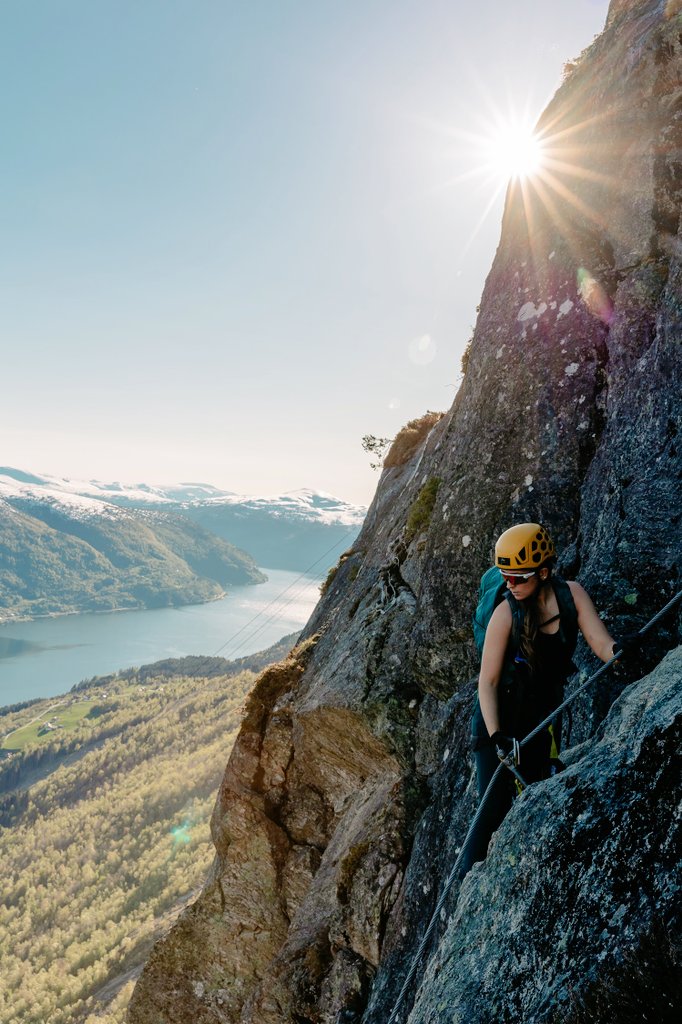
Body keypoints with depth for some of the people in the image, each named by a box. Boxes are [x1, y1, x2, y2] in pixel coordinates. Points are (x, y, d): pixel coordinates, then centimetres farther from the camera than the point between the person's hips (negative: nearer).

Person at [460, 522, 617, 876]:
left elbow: (602, 644, -15)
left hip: (544, 715, 4)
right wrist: (496, 737, -28)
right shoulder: (507, 612, -22)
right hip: (500, 717, -4)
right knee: (495, 807, -6)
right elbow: (487, 682, -19)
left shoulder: (571, 594, -11)